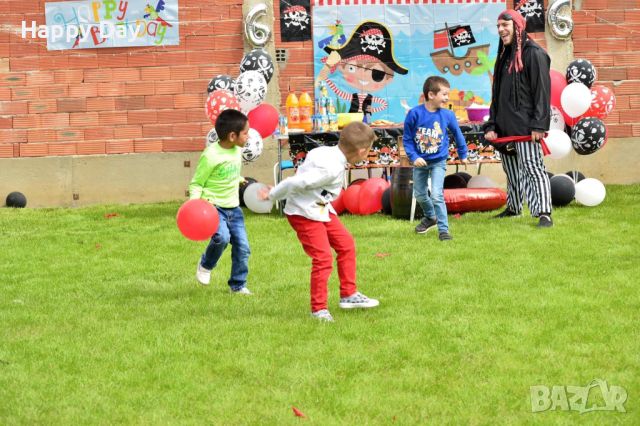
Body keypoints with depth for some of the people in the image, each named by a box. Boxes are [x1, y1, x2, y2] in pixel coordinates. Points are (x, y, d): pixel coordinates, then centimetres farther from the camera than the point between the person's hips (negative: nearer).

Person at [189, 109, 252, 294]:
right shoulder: (211, 155, -18)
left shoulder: (237, 151, 6)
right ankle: (205, 265, 1)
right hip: (213, 206, -7)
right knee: (222, 237, -29)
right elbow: (196, 183, -11)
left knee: (242, 247, 2)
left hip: (233, 207, 7)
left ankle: (238, 285, 20)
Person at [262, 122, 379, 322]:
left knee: (346, 244, 15)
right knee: (323, 259, -9)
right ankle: (319, 309, 3)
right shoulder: (331, 169, -30)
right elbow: (296, 182, -28)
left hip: (321, 209, 10)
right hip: (305, 213, -10)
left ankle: (349, 294, 25)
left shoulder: (328, 152, -2)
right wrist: (273, 195, -13)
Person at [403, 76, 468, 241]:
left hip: (438, 162, -2)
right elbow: (407, 138, -7)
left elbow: (457, 134, 6)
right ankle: (430, 217, 44)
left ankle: (443, 229, -6)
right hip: (420, 162, 2)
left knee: (437, 195, -14)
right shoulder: (415, 114, -17)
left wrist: (462, 154, 16)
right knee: (419, 195, 17)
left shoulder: (447, 115, -12)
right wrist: (414, 157, -17)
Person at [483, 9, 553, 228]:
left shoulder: (534, 53, -6)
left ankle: (544, 213, -15)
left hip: (525, 126, -8)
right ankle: (513, 208, 25)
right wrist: (491, 126, 11)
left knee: (532, 167, -12)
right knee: (511, 169, 14)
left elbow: (542, 90, -12)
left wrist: (539, 125, -19)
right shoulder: (504, 56, 18)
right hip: (505, 126, 8)